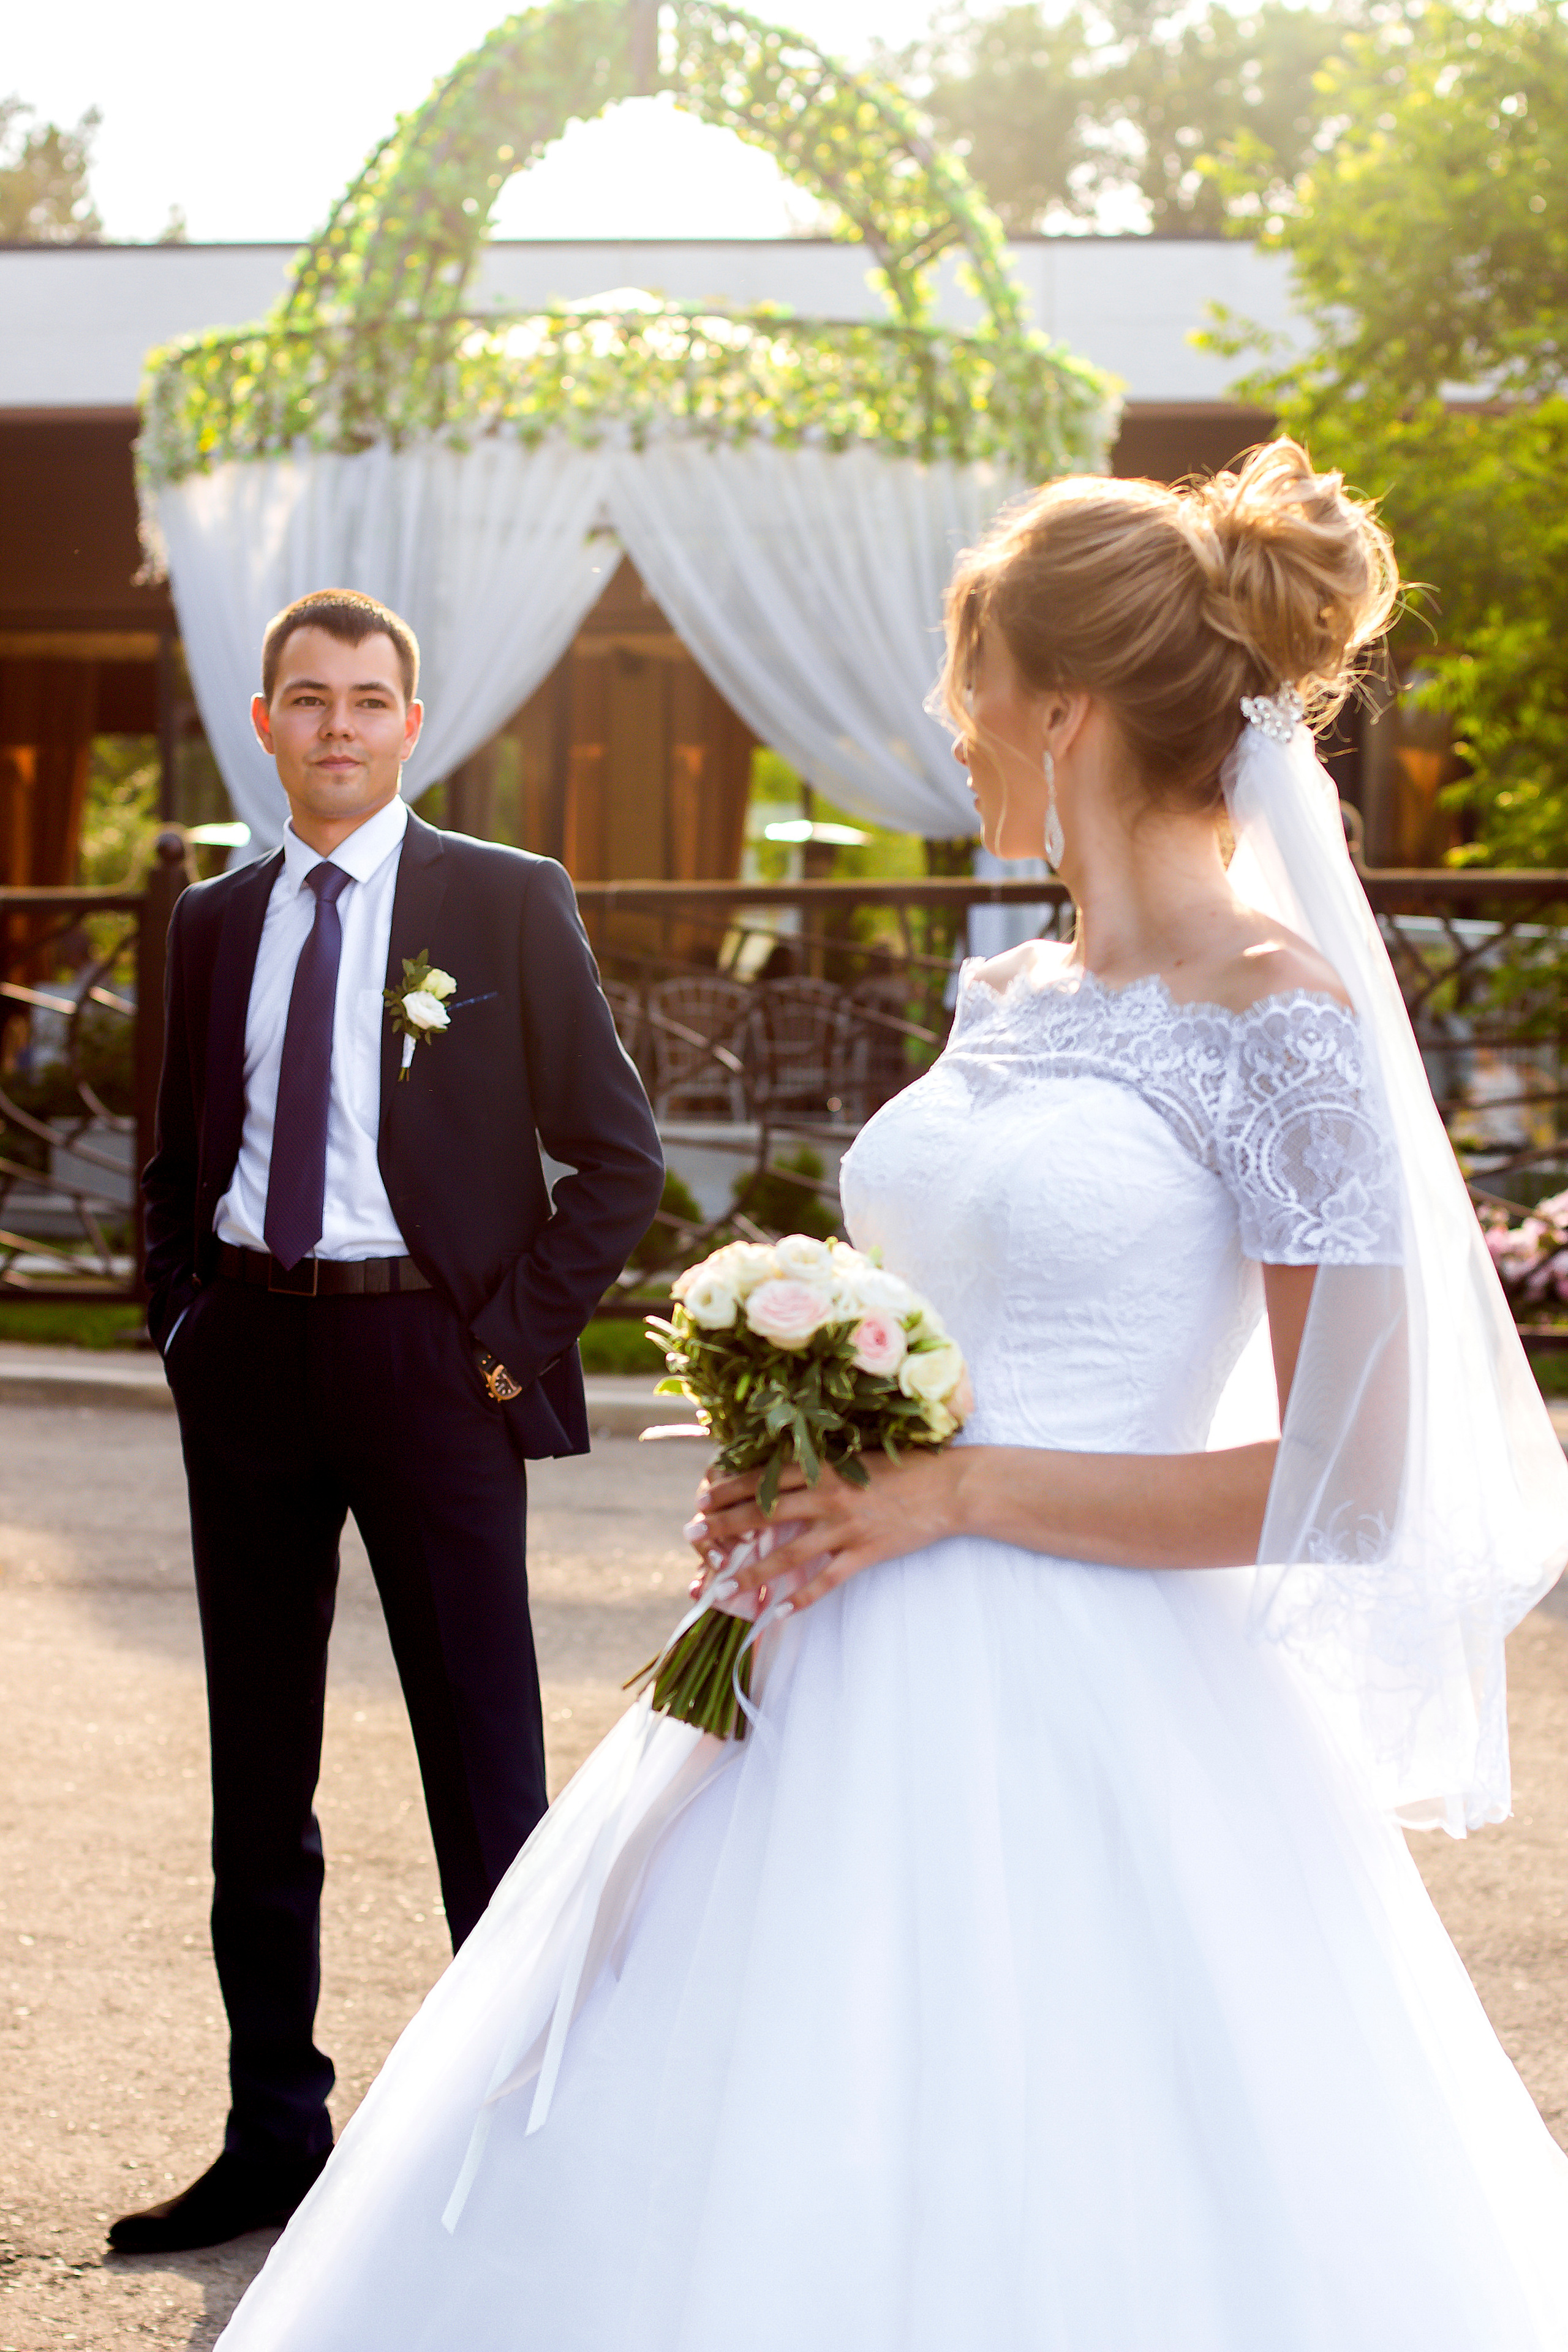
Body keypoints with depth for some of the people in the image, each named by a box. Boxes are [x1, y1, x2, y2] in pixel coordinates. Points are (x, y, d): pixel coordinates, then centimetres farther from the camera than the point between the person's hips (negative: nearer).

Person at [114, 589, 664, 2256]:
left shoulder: (509, 903, -2)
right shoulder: (214, 923, 11)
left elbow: (617, 1153, -3)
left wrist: (519, 1338, -8)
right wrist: (183, 1325, 8)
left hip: (428, 1352, -5)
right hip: (246, 1357, 5)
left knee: (485, 1760, 1)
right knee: (256, 1769, 11)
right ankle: (275, 2134, 22)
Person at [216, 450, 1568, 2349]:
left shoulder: (1284, 1023, -12)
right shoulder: (1004, 1005, 12)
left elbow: (1350, 1478, -15)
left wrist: (956, 1494, -14)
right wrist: (806, 1470, 2)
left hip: (1081, 1739, -7)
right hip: (857, 1718, 8)